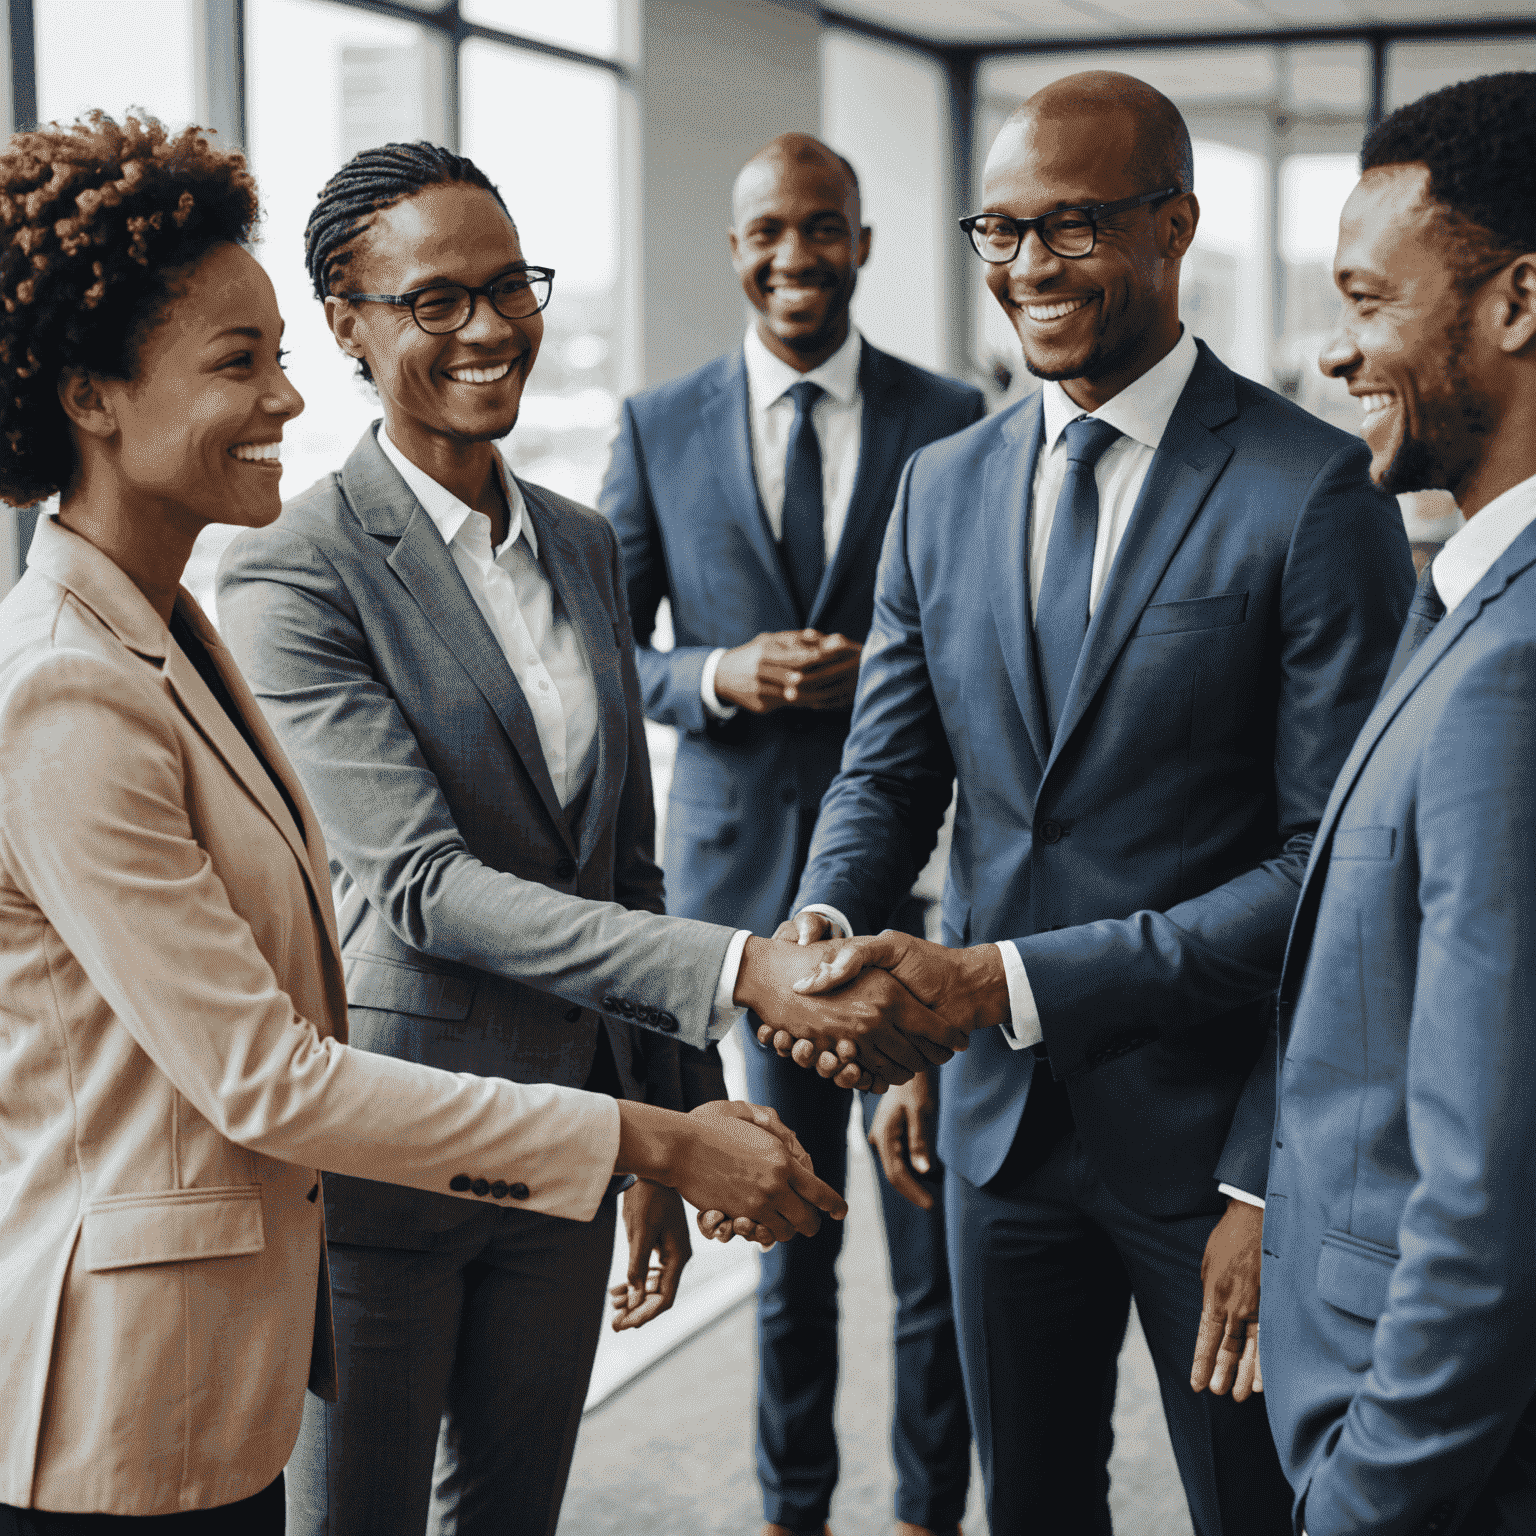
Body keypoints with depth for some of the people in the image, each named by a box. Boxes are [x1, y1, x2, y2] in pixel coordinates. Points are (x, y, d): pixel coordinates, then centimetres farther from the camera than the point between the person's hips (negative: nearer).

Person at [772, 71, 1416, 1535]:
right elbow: (888, 770, 7)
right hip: (1002, 1118, 5)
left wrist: (1016, 979, -21)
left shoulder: (1316, 494, -13)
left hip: (1209, 1134, -5)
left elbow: (1330, 864, -16)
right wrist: (826, 921, -15)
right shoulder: (941, 487, 6)